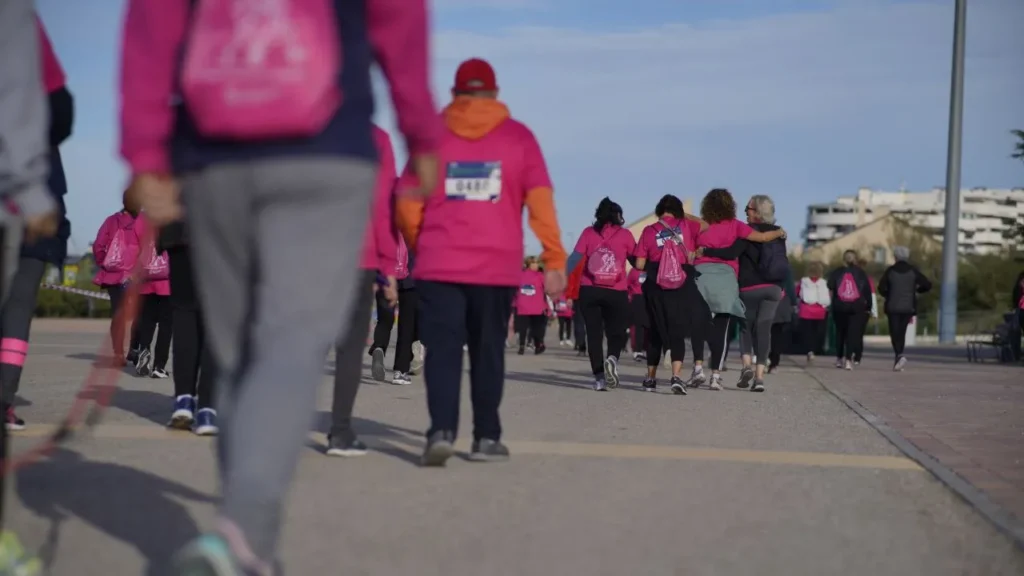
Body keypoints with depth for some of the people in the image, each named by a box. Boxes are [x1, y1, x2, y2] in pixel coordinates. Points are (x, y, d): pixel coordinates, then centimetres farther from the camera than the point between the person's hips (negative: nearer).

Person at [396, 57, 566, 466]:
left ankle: (442, 432, -15)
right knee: (487, 351, 11)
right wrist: (554, 260, -2)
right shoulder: (518, 136, 5)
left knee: (442, 350, 0)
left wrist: (420, 248, 19)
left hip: (438, 265, 0)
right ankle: (486, 438, 16)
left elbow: (407, 205, 4)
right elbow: (540, 201, -2)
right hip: (497, 266, 0)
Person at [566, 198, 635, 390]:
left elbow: (574, 259, -2)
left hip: (589, 290, 1)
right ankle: (612, 358, -20)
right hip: (616, 293, -1)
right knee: (616, 331, 10)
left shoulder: (589, 232, 6)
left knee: (594, 333, 7)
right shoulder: (625, 234, 4)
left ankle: (599, 377, 0)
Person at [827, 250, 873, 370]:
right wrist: (868, 306, 5)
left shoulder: (836, 273, 5)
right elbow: (868, 291, 2)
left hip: (839, 307, 1)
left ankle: (839, 358, 21)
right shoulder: (861, 273, 5)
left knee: (840, 332, 16)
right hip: (857, 308, -1)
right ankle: (848, 359, -16)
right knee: (853, 333, -2)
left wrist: (831, 304, 4)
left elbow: (830, 289, -2)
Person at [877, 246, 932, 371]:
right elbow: (927, 285, -3)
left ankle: (899, 355, -25)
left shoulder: (890, 270, -3)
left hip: (893, 307, -2)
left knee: (895, 333, -1)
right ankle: (898, 361, 15)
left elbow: (881, 288, -6)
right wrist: (916, 290, 14)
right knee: (902, 332, 13)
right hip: (908, 307, 2)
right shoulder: (913, 270, 1)